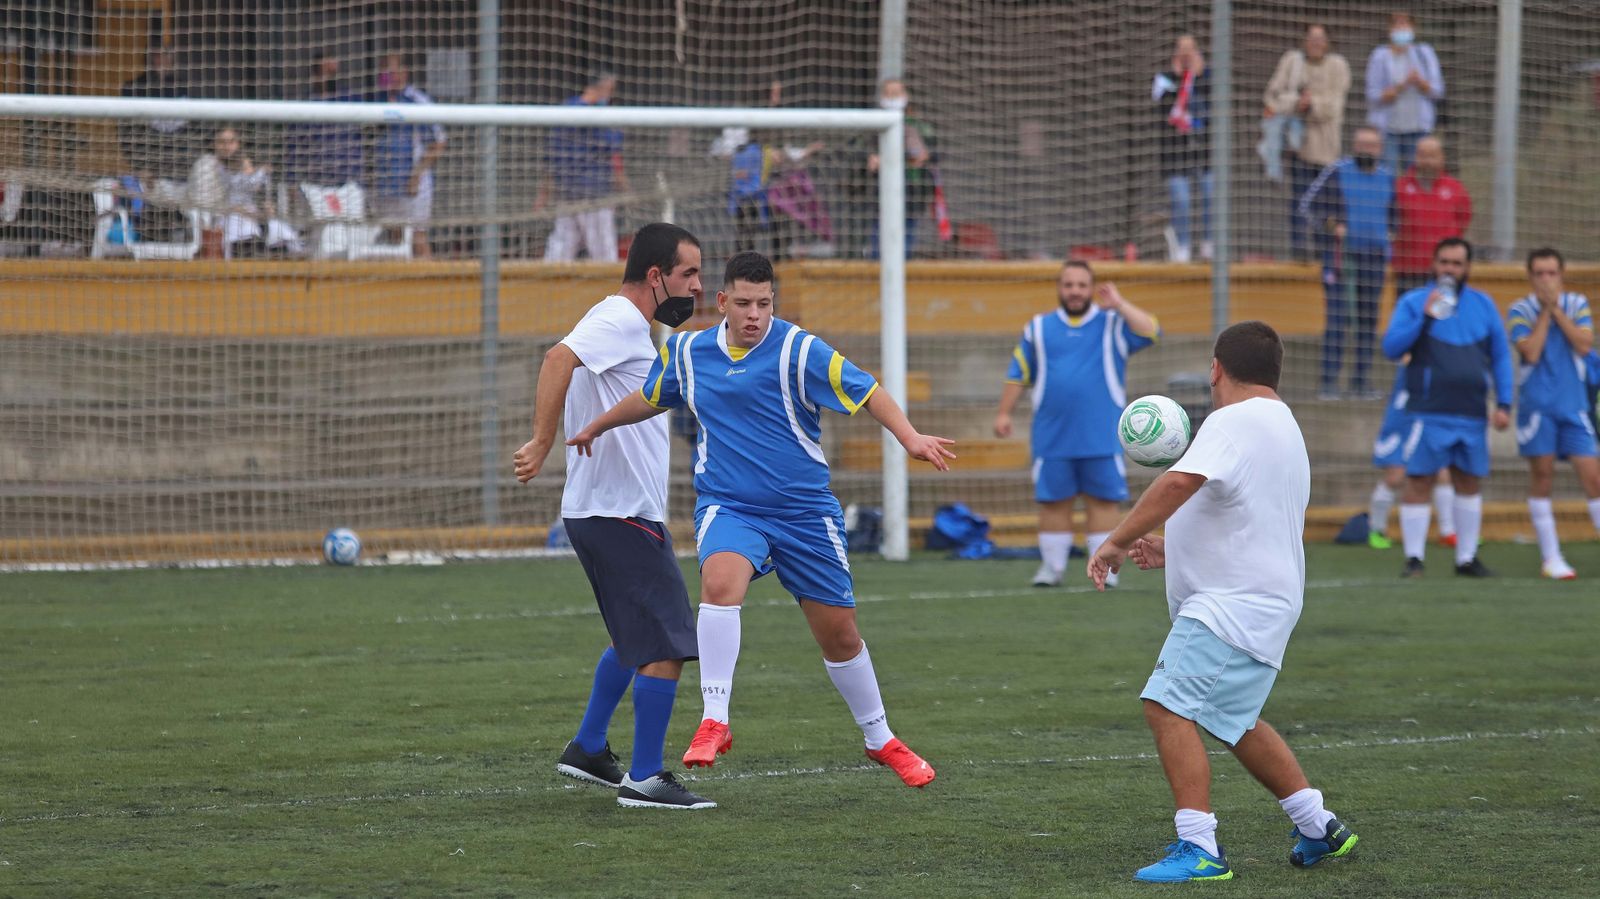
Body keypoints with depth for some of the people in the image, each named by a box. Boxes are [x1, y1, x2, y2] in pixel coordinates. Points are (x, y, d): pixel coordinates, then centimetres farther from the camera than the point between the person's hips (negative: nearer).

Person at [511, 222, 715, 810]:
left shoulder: (625, 325, 17)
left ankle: (588, 750, 32)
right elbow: (560, 358, -31)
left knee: (635, 640, 25)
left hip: (600, 513, 11)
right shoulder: (620, 320, -15)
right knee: (666, 648, -9)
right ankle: (644, 779, -6)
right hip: (622, 513, -11)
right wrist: (542, 443, -35)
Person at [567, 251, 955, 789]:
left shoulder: (797, 350, -10)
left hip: (804, 511, -1)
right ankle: (714, 722, -31)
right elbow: (651, 398, 24)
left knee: (839, 634, 7)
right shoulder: (689, 354, 3)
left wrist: (910, 438, -30)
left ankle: (880, 740, 30)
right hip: (728, 506, 1)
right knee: (719, 581, -33)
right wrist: (597, 427, 28)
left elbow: (866, 392, -15)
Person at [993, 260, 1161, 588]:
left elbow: (1151, 332, -11)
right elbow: (1018, 374, 14)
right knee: (1053, 501, 4)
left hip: (1101, 437, -1)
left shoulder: (1113, 324, 6)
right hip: (1052, 437, 1)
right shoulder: (1039, 328, 12)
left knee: (1102, 500, -1)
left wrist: (1118, 304, -11)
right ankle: (1052, 565, 14)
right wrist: (1004, 413, 6)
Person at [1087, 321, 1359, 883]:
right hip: (1254, 601, 11)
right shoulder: (1281, 426, 21)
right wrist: (1171, 553, 23)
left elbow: (1179, 483, -30)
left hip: (1232, 606, -11)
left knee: (1169, 705, -17)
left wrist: (1118, 541, -26)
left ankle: (1199, 848, -22)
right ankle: (1319, 827, 30)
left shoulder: (1234, 422, -13)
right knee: (1234, 721, 24)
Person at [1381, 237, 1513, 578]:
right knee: (1418, 482, -7)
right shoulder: (1413, 303, 1)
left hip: (1472, 415, 4)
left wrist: (1503, 403, 6)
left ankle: (1467, 558, 19)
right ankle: (1414, 559, -1)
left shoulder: (1483, 305, 11)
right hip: (1428, 414, -4)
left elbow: (1500, 355, 14)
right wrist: (1425, 318, -19)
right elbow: (1391, 347, -8)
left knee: (1469, 483, 9)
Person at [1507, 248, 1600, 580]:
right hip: (1536, 403, -2)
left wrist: (1556, 308, -9)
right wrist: (1544, 312, -10)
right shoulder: (1520, 311, 0)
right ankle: (1551, 558, 6)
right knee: (1542, 475, -1)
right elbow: (1531, 352, -13)